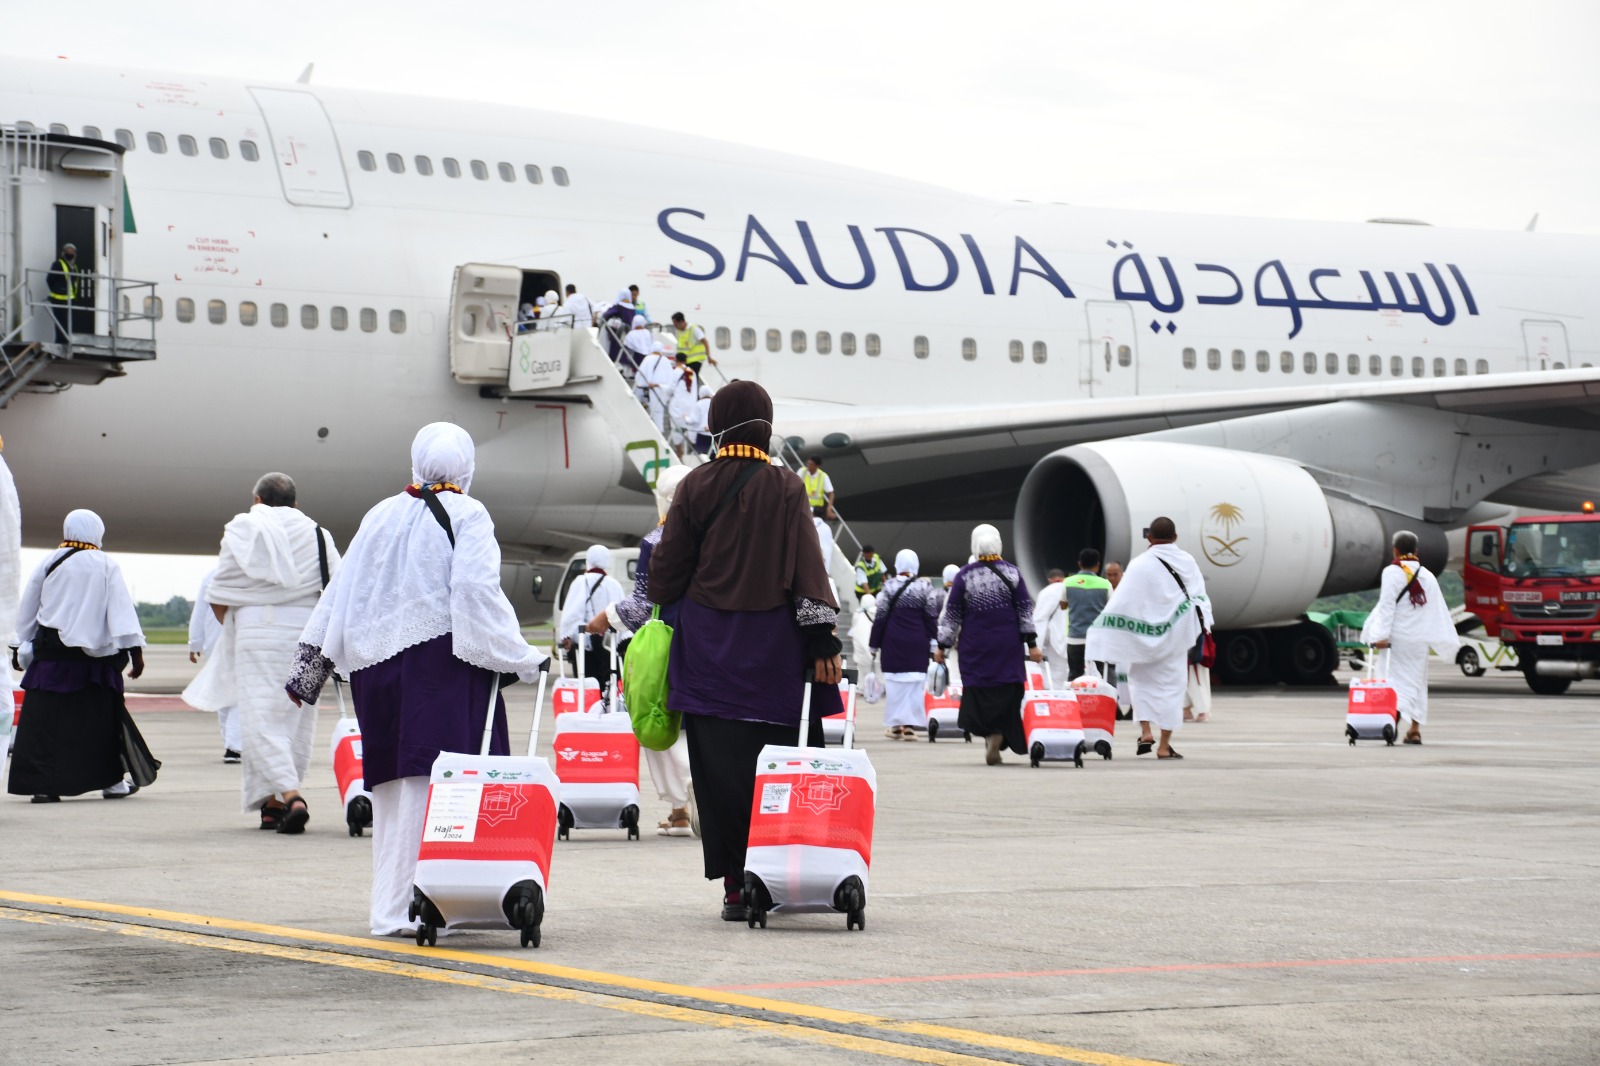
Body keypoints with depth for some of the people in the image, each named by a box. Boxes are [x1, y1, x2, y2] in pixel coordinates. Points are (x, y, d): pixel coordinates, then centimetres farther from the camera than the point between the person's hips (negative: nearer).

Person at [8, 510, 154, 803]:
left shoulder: (49, 563, 6)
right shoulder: (107, 566, 0)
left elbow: (27, 608, 12)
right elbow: (122, 609, -8)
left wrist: (19, 647, 22)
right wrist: (134, 649, -10)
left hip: (51, 654, 1)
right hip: (93, 656, -1)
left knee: (44, 720, 0)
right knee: (102, 719, 11)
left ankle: (42, 784, -9)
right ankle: (112, 781, 17)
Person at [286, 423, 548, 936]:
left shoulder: (381, 517, 13)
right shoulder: (467, 515, -2)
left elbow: (342, 594, 14)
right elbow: (478, 595, -13)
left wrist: (309, 667, 19)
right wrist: (521, 657, -11)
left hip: (378, 662, 6)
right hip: (442, 660, -6)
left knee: (392, 783, 12)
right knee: (431, 779, -7)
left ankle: (390, 907, 15)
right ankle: (415, 902, -13)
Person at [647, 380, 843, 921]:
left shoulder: (695, 486, 1)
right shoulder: (786, 488, -2)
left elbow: (668, 566, 4)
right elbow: (808, 567, -6)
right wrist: (821, 641, -5)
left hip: (707, 645, 1)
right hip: (773, 647, -1)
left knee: (720, 769, 2)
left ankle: (736, 885, 0)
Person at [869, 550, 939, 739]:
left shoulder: (889, 587, -4)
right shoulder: (924, 588, -2)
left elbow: (880, 617, -2)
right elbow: (931, 617, 0)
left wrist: (874, 644, 5)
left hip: (893, 642, -1)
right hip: (918, 642, 1)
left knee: (894, 682, 5)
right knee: (915, 682, 4)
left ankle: (896, 724, 6)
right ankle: (910, 724, 1)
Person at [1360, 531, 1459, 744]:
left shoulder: (1392, 573, -6)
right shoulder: (1427, 576, 9)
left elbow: (1387, 605, -12)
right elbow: (1438, 609, 8)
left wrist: (1382, 635, -14)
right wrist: (1448, 639, 11)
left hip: (1397, 637, -4)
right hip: (1419, 637, 4)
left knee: (1397, 678, -5)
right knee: (1417, 680, 13)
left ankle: (1396, 710, -32)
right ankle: (1415, 728, 12)